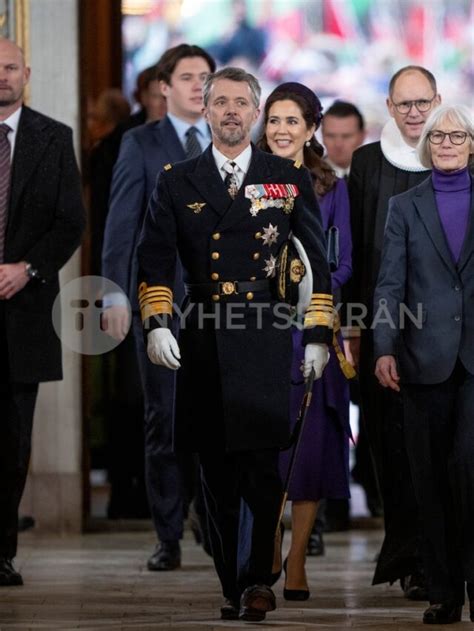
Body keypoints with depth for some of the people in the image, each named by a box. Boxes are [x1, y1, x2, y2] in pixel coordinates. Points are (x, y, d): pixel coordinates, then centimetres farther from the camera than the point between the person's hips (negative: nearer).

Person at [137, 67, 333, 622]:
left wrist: (318, 335, 5)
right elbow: (155, 259, 8)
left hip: (266, 344, -1)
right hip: (202, 346, 2)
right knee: (217, 474, 3)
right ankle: (232, 587, 10)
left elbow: (317, 261, 11)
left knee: (261, 464, -11)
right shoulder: (177, 182, 11)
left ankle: (257, 580, -6)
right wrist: (156, 323, -6)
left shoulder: (289, 179, 10)